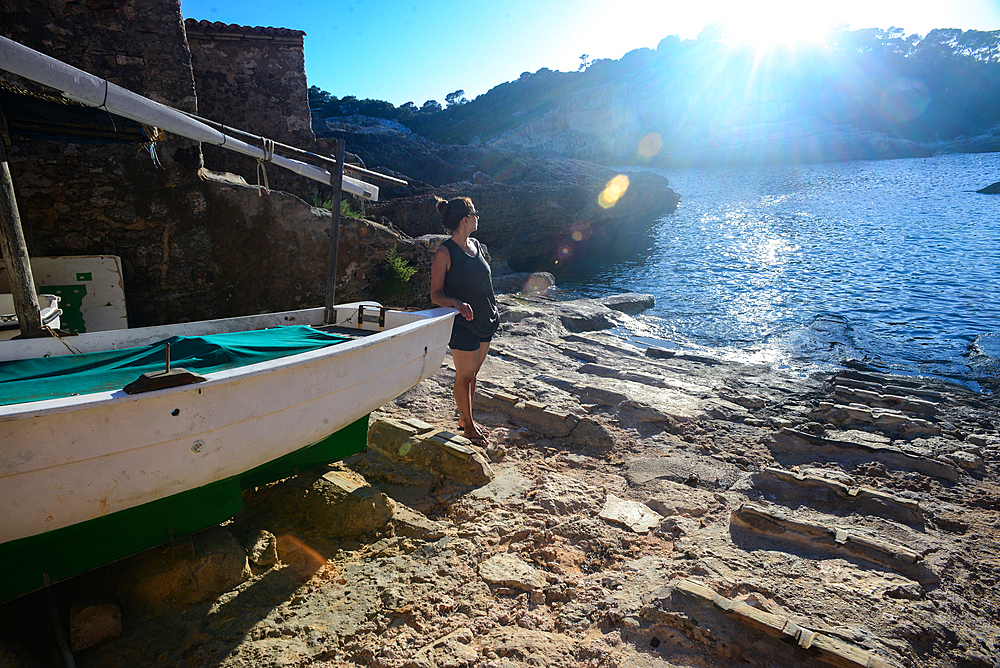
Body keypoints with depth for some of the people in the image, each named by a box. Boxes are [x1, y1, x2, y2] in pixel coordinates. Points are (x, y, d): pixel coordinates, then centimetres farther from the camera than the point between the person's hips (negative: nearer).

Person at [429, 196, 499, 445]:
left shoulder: (476, 245, 8)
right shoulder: (445, 253, -14)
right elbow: (436, 295, -14)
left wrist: (492, 311, 20)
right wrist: (457, 303, -32)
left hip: (485, 321, 7)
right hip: (463, 324, -7)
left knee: (473, 373, 17)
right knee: (464, 376, 5)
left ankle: (466, 419, 32)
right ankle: (467, 425, 22)